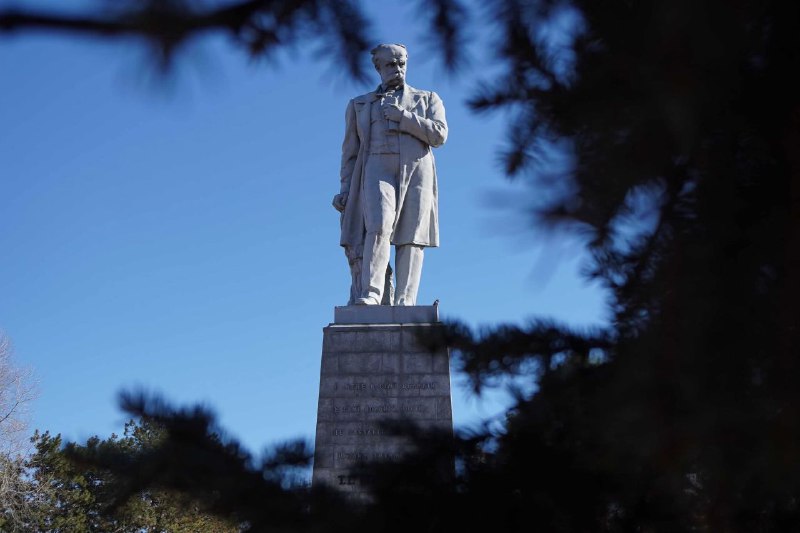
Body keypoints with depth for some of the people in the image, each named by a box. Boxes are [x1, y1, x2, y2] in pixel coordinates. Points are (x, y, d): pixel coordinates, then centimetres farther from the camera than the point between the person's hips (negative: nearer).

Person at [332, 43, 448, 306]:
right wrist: (345, 190, 5)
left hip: (417, 173, 1)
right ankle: (370, 293, -28)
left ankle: (404, 304, -14)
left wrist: (402, 116, -3)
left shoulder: (428, 99, 21)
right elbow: (350, 151, 17)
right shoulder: (359, 105, 23)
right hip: (378, 171, 0)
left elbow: (439, 135, 4)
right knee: (379, 227, -25)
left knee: (411, 239, -10)